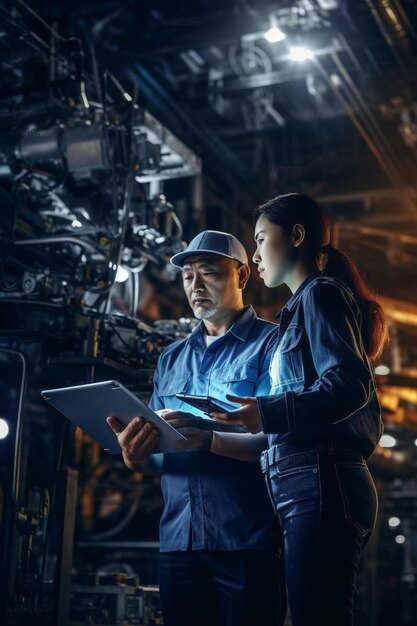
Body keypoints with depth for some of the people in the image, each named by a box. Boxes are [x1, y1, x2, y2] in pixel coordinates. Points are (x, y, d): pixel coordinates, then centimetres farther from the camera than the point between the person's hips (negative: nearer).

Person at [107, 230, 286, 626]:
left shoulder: (270, 342, -1)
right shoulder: (171, 359, 18)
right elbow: (154, 450, 14)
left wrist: (208, 438, -28)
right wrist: (135, 455, -9)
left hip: (247, 540, -5)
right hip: (178, 540, 5)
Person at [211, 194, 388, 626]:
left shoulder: (320, 293, -1)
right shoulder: (309, 304, 26)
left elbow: (350, 384, -16)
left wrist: (269, 413, -25)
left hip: (319, 483, -10)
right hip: (311, 487, 10)